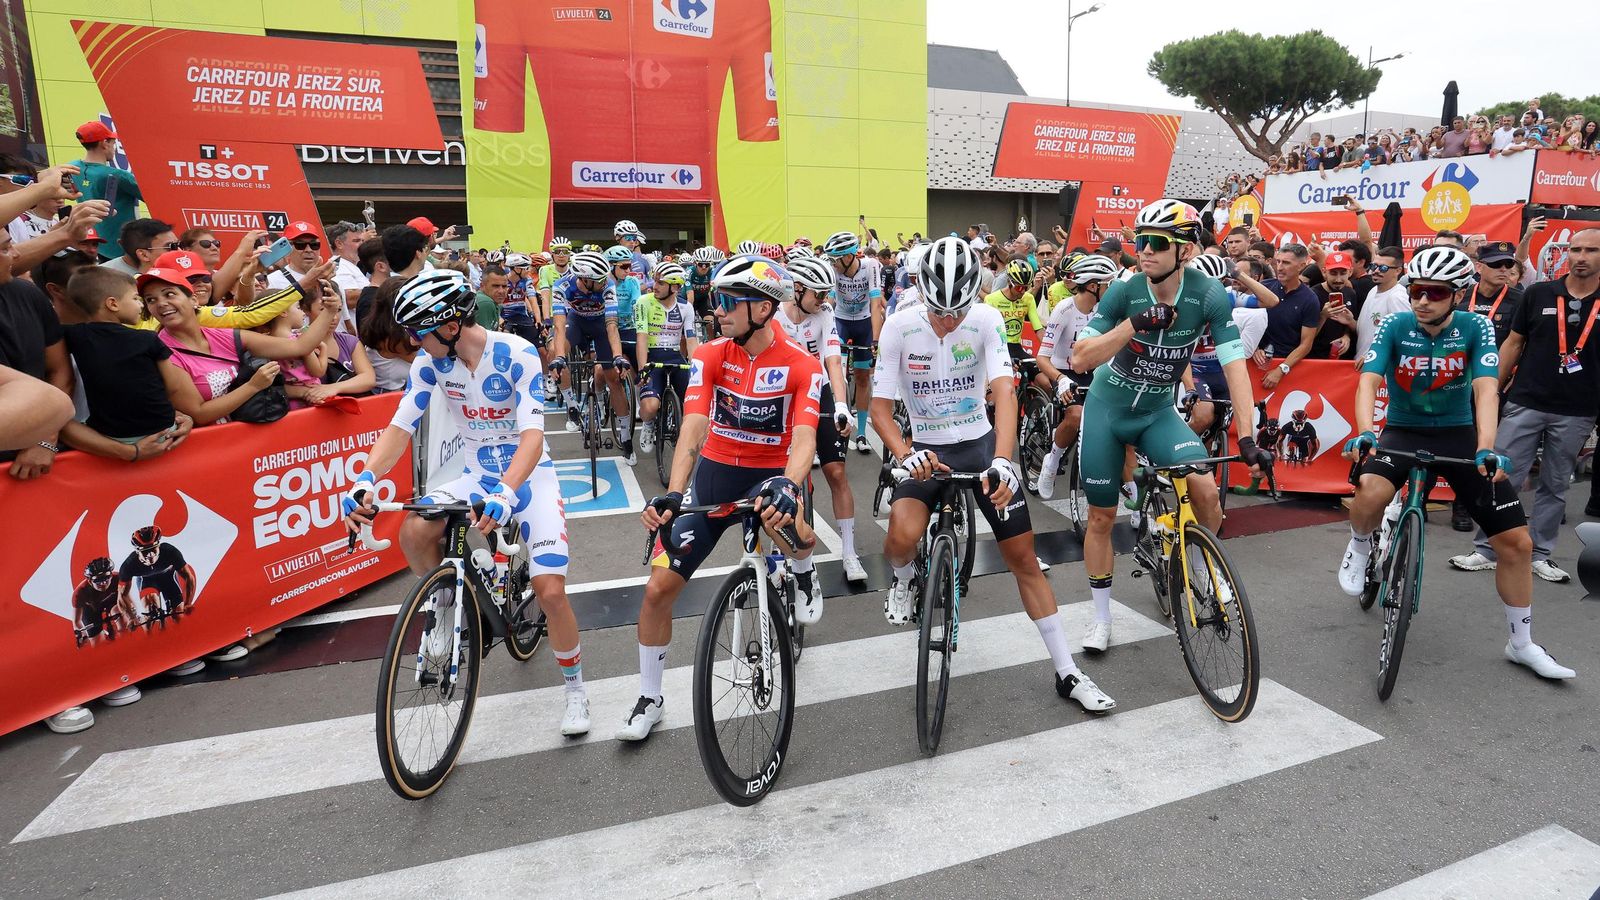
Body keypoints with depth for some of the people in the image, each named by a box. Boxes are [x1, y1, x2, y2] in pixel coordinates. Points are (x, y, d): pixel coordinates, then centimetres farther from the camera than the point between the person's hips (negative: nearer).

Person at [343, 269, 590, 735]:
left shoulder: (517, 354, -22)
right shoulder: (430, 362, -9)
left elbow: (533, 434, -30)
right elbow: (400, 426, -10)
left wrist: (507, 493, -46)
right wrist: (365, 479, -27)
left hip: (530, 476, -4)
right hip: (478, 477, 4)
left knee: (551, 592, -14)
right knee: (413, 531, -24)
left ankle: (575, 687, 11)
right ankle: (444, 602, 8)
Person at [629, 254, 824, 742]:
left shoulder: (802, 365, -15)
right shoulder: (710, 355, -11)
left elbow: (804, 437, -26)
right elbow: (693, 428, -22)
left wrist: (787, 487, -47)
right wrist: (672, 494, -37)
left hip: (770, 473, -2)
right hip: (715, 473, 2)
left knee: (790, 526, -38)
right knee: (658, 588, -3)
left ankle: (804, 574, 3)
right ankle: (649, 698, 20)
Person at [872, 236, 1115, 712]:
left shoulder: (986, 320, -14)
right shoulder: (900, 326, -14)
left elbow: (1004, 392, -26)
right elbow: (880, 406, -13)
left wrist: (1002, 462, -41)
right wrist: (905, 455, -32)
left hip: (980, 444, 1)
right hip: (926, 449, 0)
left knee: (1023, 556, 1)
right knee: (902, 534, -29)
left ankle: (1067, 673, 14)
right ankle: (903, 581, 10)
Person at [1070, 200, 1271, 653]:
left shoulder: (1210, 296, -18)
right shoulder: (1124, 291, -19)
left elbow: (1235, 366, -21)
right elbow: (1080, 359, -22)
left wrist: (1247, 437, -30)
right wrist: (1134, 323, -35)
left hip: (1157, 412, 0)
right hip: (1107, 410, 0)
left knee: (1205, 488, -22)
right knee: (1101, 516, 4)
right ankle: (1101, 619, 22)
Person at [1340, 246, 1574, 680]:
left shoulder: (1475, 328, -10)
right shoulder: (1394, 326, -11)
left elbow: (1486, 389, -22)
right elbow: (1368, 381, -22)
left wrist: (1486, 449, -37)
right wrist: (1364, 432, -41)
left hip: (1459, 435, 2)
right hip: (1403, 432, -2)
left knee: (1517, 541, 0)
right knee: (1371, 491, -36)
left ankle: (1522, 643, 20)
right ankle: (1359, 547, -1)